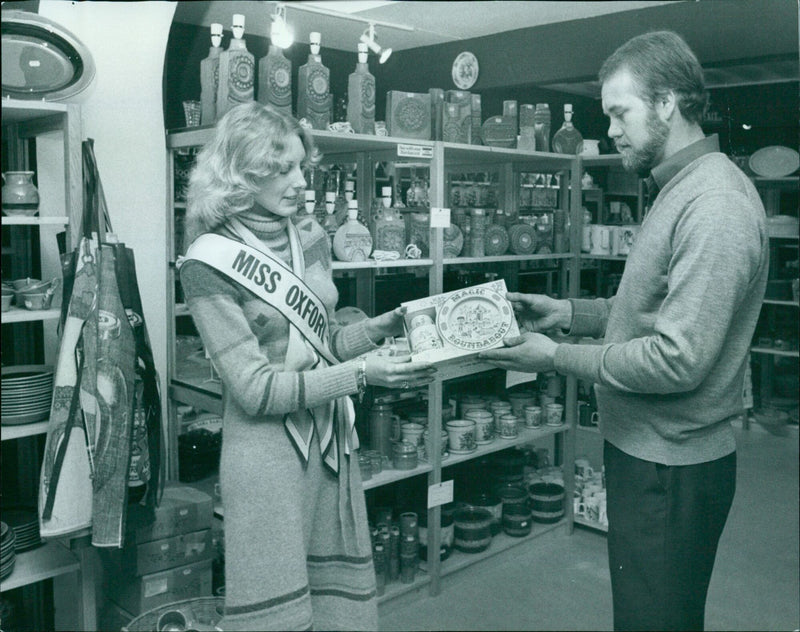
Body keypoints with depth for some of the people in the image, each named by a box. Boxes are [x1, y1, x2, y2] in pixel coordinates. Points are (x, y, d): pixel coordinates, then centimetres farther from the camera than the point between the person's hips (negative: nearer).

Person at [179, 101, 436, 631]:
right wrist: (359, 374, -21)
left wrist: (383, 326, -2)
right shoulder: (210, 262, -12)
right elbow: (255, 387, -16)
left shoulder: (310, 236, 5)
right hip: (268, 449, -5)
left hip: (333, 439, 6)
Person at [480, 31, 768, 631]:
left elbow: (678, 360, -27)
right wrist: (569, 311, 5)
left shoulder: (716, 205, -23)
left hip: (671, 469, -9)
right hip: (645, 450, 10)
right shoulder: (680, 189, 10)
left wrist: (557, 357, -19)